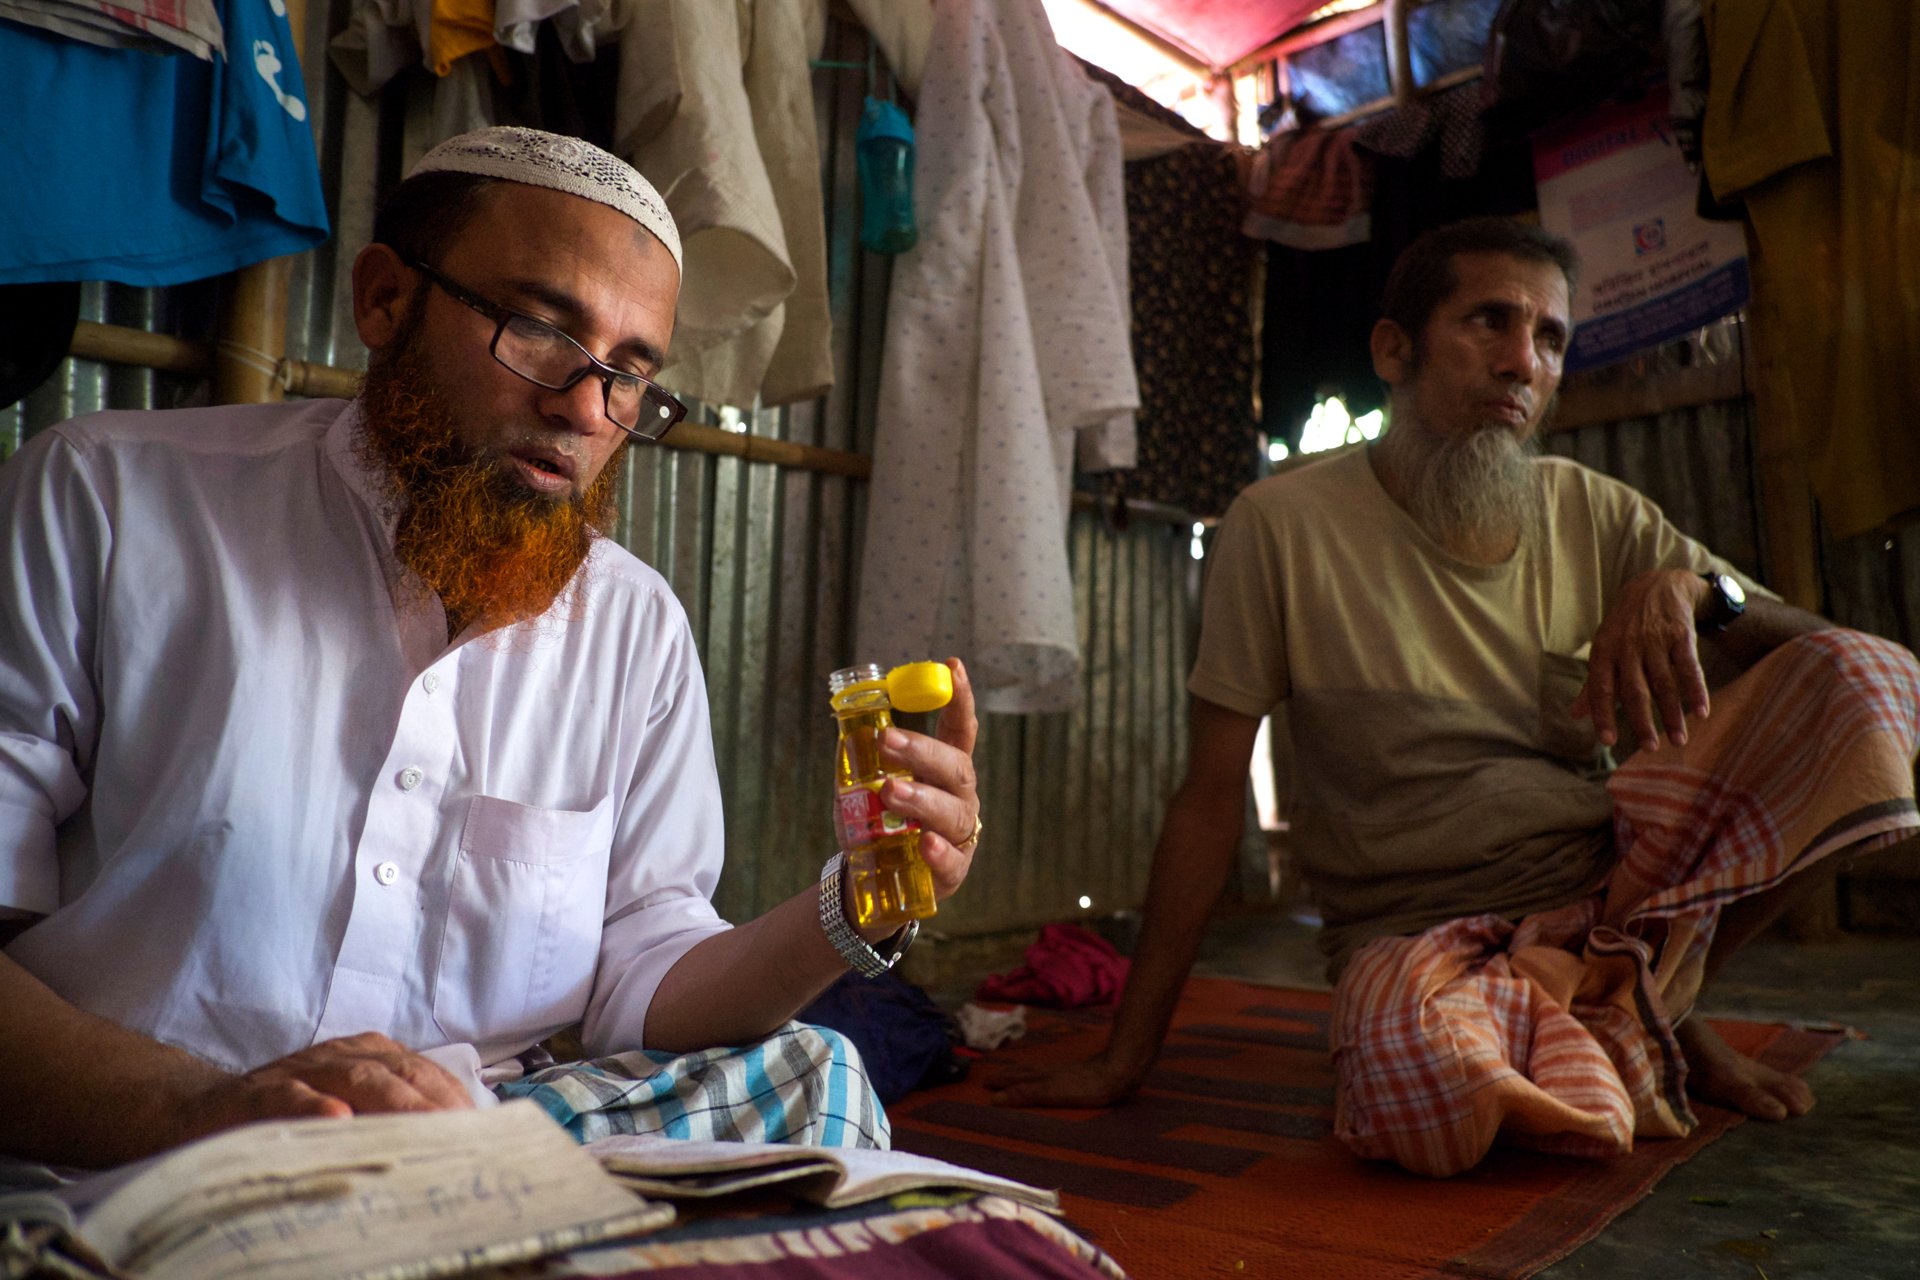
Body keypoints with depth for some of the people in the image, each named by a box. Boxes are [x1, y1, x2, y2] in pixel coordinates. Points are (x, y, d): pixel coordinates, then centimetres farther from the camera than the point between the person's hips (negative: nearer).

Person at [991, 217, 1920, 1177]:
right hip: (1413, 929, -4)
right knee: (1427, 1093, -39)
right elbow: (1211, 798, -7)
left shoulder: (1594, 514, 4)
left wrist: (1690, 588, -20)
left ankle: (1642, 1000, 1)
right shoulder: (1284, 523, -8)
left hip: (1602, 897, 5)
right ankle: (1625, 1031, -3)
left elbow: (1815, 653, 4)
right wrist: (1124, 1059, -7)